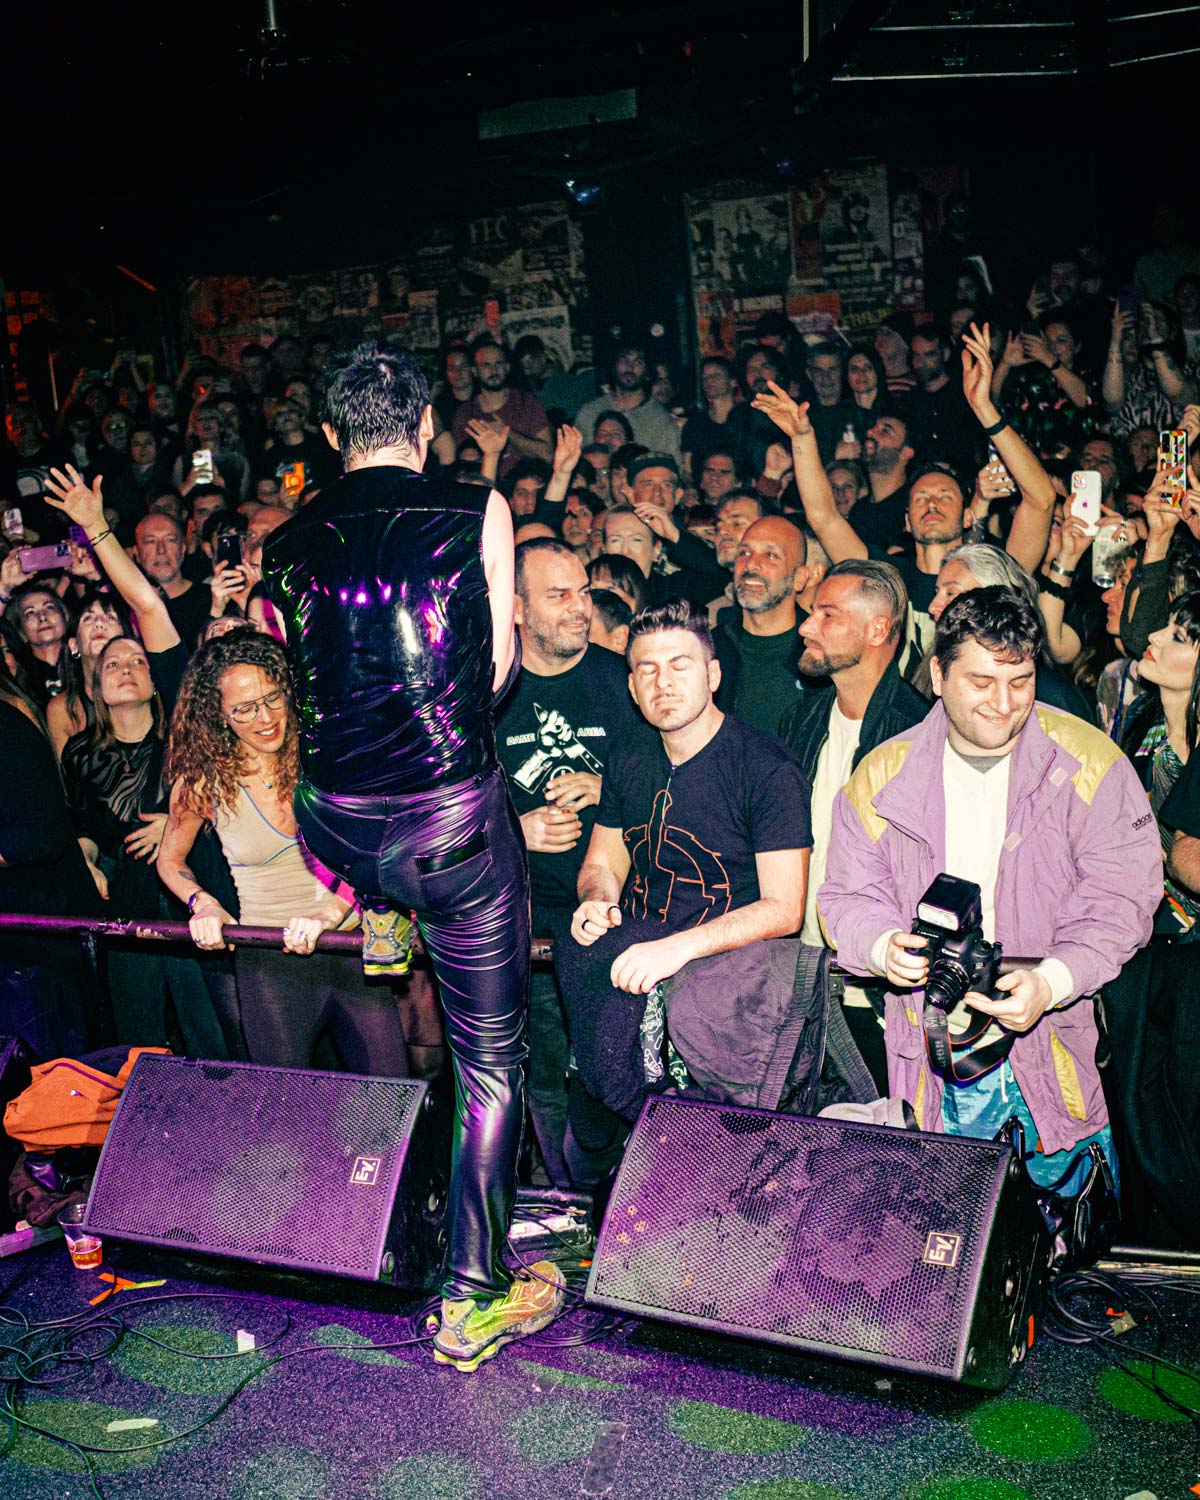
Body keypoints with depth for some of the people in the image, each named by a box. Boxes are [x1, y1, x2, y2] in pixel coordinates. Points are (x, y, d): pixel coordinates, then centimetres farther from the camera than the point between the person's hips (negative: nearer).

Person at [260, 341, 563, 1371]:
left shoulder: (287, 544, 7)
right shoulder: (476, 511, -3)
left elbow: (301, 684, 14)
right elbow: (497, 670, 4)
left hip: (334, 824, 4)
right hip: (451, 813, -3)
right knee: (492, 1057, 9)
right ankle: (474, 1297, 14)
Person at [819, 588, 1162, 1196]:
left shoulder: (1090, 764, -4)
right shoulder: (882, 775, 2)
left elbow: (1119, 901, -8)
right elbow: (850, 896, 5)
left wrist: (1051, 983, -23)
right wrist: (882, 945, -18)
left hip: (1058, 1042, -1)